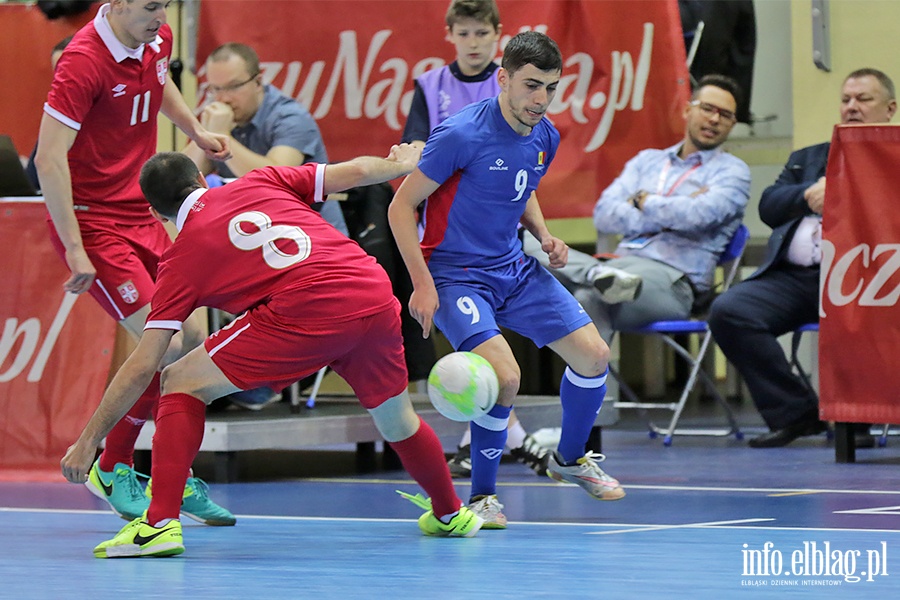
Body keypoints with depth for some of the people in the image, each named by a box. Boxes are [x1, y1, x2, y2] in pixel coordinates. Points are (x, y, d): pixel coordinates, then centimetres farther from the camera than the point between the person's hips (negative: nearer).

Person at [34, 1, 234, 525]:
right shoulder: (84, 62, -23)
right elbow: (49, 159, -25)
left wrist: (196, 132, 14)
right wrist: (75, 250, -26)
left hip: (143, 214, 8)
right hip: (92, 221, -8)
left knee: (193, 337, 4)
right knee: (163, 346, -14)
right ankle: (112, 469, 5)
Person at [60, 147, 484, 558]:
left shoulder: (181, 260, 14)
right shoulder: (260, 182, 22)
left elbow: (141, 366, 10)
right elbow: (356, 171, 21)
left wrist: (88, 441, 17)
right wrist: (404, 163, 44)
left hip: (307, 314, -5)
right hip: (376, 298, 5)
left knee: (182, 383, 9)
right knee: (395, 420, 31)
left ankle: (160, 524, -3)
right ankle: (450, 514, 52)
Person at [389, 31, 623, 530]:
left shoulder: (545, 138, 1)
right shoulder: (462, 134, -21)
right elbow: (401, 205, -15)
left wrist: (544, 236, 3)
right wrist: (423, 284, -19)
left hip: (514, 268, 7)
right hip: (455, 274, -7)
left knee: (593, 355, 0)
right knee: (505, 377, -26)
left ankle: (569, 459, 27)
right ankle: (482, 496, -4)